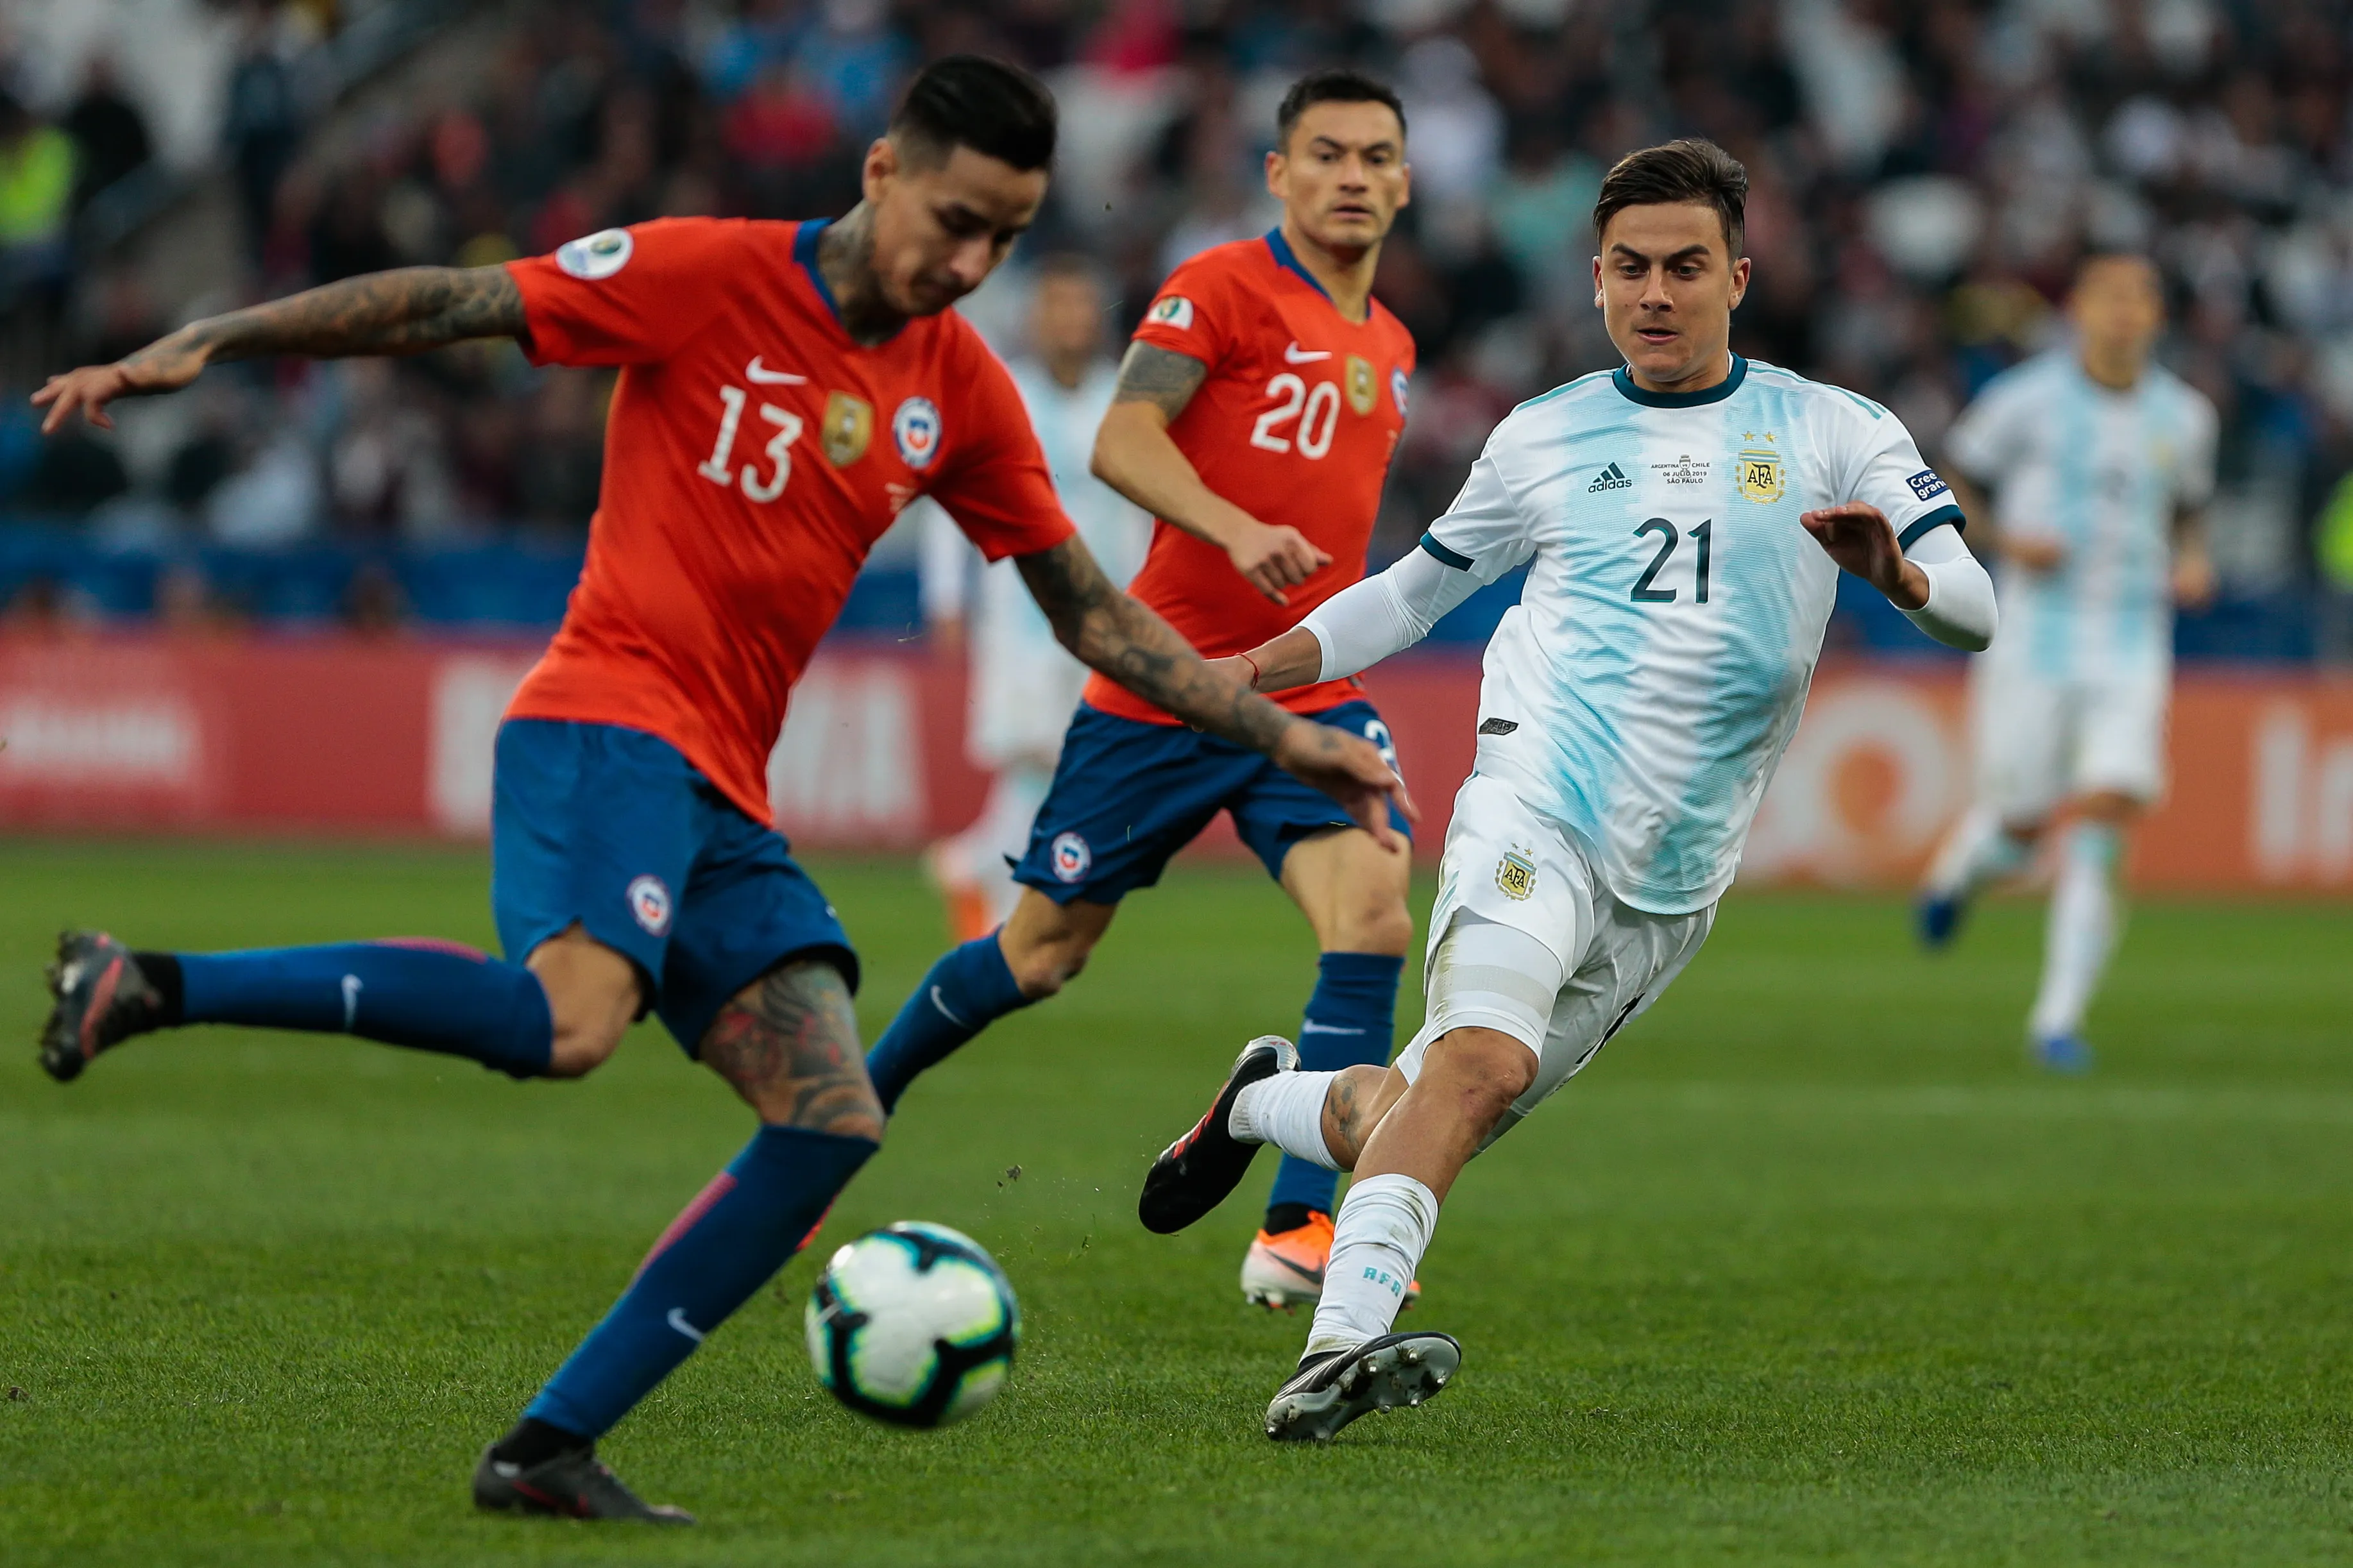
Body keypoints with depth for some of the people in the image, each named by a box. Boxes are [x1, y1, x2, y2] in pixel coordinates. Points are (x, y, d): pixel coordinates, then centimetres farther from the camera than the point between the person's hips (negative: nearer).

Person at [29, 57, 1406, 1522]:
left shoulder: (960, 388, 14)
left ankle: (551, 1450, -6)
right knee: (569, 1019, -34)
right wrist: (206, 344, -9)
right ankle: (147, 985, -23)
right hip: (610, 719, -7)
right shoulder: (711, 275, -5)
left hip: (725, 797, 7)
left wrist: (1282, 734, 16)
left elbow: (1093, 612, 21)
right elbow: (446, 302, -4)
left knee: (832, 1122, -9)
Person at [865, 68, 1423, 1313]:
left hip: (1307, 697, 5)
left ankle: (1297, 1233, -21)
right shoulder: (1221, 288, -7)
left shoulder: (1387, 346, 15)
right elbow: (1121, 444, -20)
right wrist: (1238, 530, -35)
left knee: (1374, 918, -20)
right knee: (1043, 952, 7)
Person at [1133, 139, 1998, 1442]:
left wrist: (1895, 571, -22)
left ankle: (1267, 1102, 37)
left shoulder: (1831, 433, 9)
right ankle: (1340, 1345, -39)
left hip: (1672, 889, 1)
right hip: (1536, 809, -1)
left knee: (1409, 1124, 4)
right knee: (1484, 1054, -31)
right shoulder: (1543, 437, 13)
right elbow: (1419, 588, 26)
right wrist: (1236, 674, 18)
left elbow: (1975, 611, 1)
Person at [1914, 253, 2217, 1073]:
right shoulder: (2029, 398, -4)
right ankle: (1957, 867, 42)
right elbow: (1949, 485, 5)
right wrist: (2003, 541, -13)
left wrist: (2193, 563, 3)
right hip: (2035, 642, -2)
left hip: (2132, 651, 2)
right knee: (2019, 828, 4)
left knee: (2101, 833, -14)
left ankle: (2059, 1018, -8)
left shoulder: (2183, 416, 7)